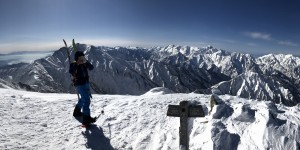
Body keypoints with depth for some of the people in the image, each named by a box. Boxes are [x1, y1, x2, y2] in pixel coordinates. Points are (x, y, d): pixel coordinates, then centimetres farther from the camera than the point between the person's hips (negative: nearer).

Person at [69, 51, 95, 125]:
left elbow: (91, 68, -8)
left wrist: (86, 62, -22)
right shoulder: (74, 65, -10)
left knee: (83, 99, 25)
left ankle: (77, 112, 46)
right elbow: (70, 71, -30)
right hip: (80, 85, -8)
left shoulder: (84, 64, 5)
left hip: (86, 83, 8)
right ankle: (86, 118, -16)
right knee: (86, 100, -17)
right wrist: (77, 64, -36)